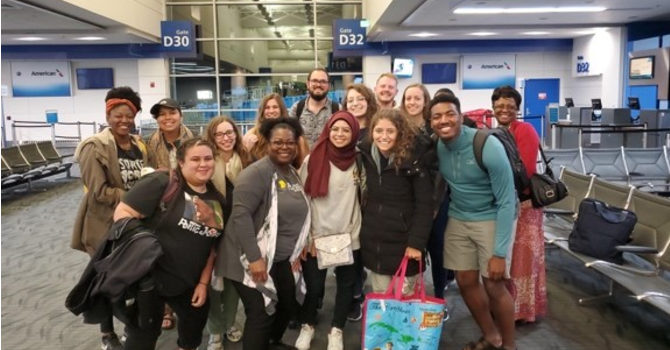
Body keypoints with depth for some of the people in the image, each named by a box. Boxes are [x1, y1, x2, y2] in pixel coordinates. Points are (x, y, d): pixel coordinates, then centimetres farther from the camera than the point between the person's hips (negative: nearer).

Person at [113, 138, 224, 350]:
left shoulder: (216, 200, 4)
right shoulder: (161, 183, -17)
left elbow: (211, 246, 10)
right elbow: (122, 212, -19)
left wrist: (203, 282, 9)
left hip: (188, 283, 6)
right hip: (148, 277, -6)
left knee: (197, 321, 24)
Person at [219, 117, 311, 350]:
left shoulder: (294, 174, 9)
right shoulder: (257, 173, -17)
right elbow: (240, 214, -26)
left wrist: (296, 252, 15)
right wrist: (254, 258, -28)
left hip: (281, 259, 8)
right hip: (255, 260, -8)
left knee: (288, 306, 18)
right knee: (261, 315, -7)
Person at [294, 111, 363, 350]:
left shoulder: (358, 161, 1)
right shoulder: (313, 160, -5)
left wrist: (359, 229, 6)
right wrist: (305, 236, -5)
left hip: (349, 236, 2)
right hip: (317, 236, -2)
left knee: (346, 285, 11)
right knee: (313, 286, 7)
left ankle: (336, 330, 31)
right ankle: (307, 326, 33)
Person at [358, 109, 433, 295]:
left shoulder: (413, 161, -13)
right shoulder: (365, 156, 0)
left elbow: (424, 205, -12)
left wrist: (417, 242, -15)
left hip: (403, 243, -4)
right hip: (373, 243, 4)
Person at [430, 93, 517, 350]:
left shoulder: (489, 147, -24)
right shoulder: (435, 147, -10)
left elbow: (506, 202, -21)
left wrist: (499, 253, -22)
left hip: (492, 218, -5)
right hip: (458, 218, 5)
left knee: (494, 285, -3)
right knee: (466, 281, 9)